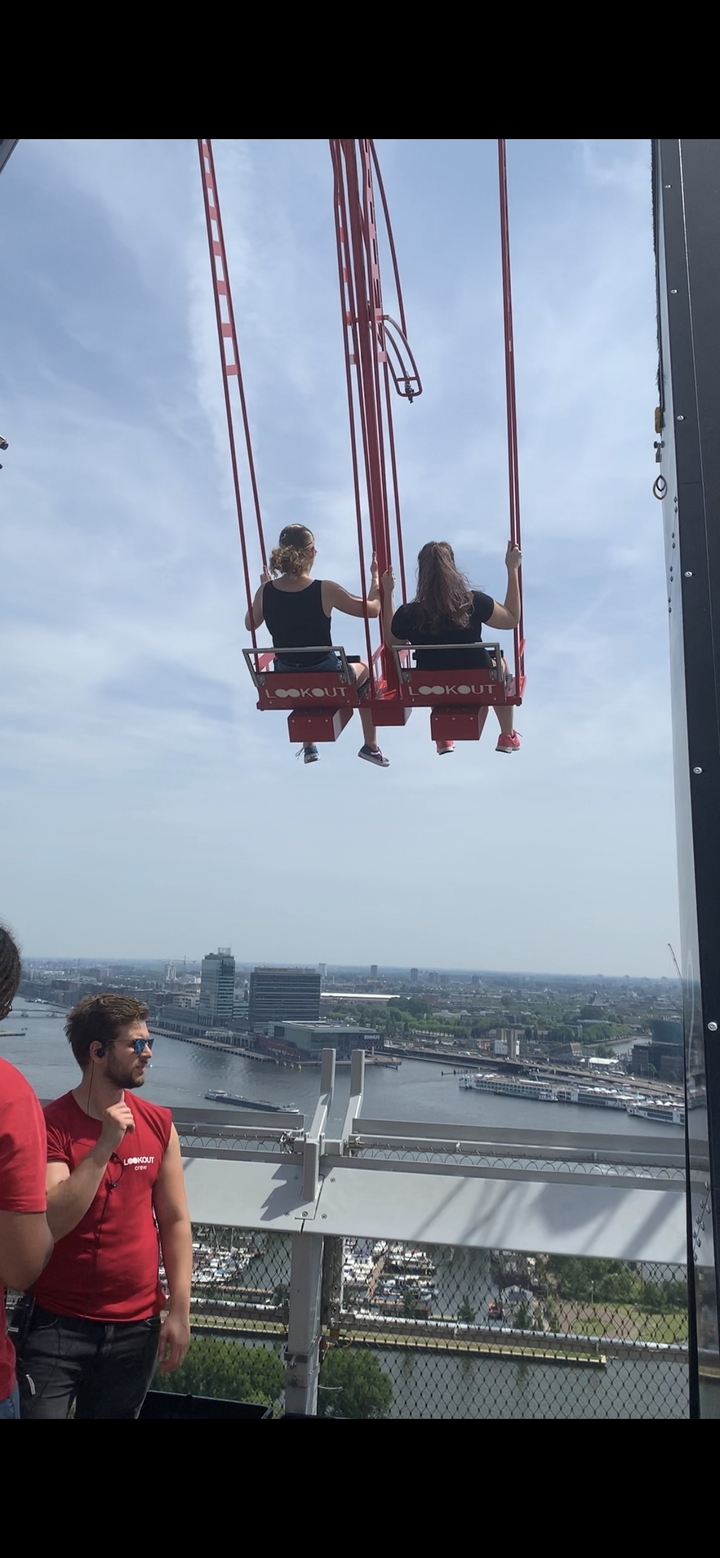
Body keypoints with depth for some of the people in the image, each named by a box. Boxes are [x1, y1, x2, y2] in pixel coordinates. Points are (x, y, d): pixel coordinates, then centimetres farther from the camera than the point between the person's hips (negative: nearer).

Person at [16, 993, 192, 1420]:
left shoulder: (160, 1124, -2)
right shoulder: (52, 1125, -12)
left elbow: (175, 1221, 2)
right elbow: (51, 1223, -21)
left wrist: (180, 1311, -1)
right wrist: (105, 1145, -24)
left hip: (136, 1326, 3)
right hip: (57, 1325, -3)